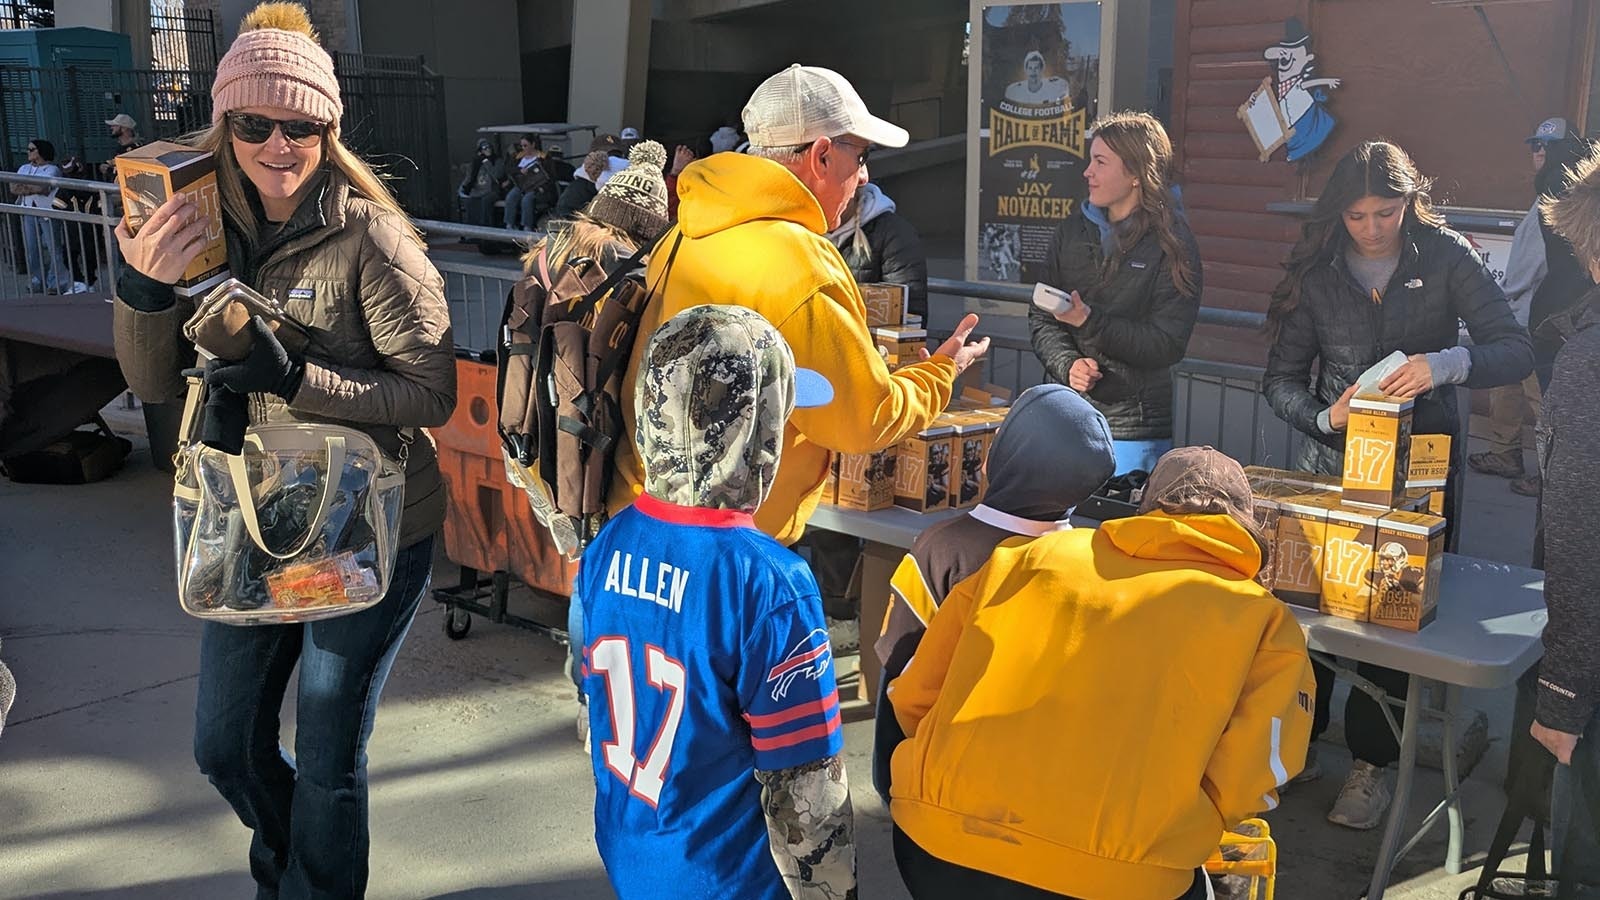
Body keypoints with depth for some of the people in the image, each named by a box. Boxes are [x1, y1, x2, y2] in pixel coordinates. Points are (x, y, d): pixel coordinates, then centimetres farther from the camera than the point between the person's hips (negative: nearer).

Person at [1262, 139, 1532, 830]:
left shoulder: (1445, 257, -5)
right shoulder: (1316, 268, -1)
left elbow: (1516, 350, -10)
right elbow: (1281, 377, 0)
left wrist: (1446, 364, -29)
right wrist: (1324, 416, -20)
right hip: (1332, 462, 2)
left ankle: (1370, 764, 17)